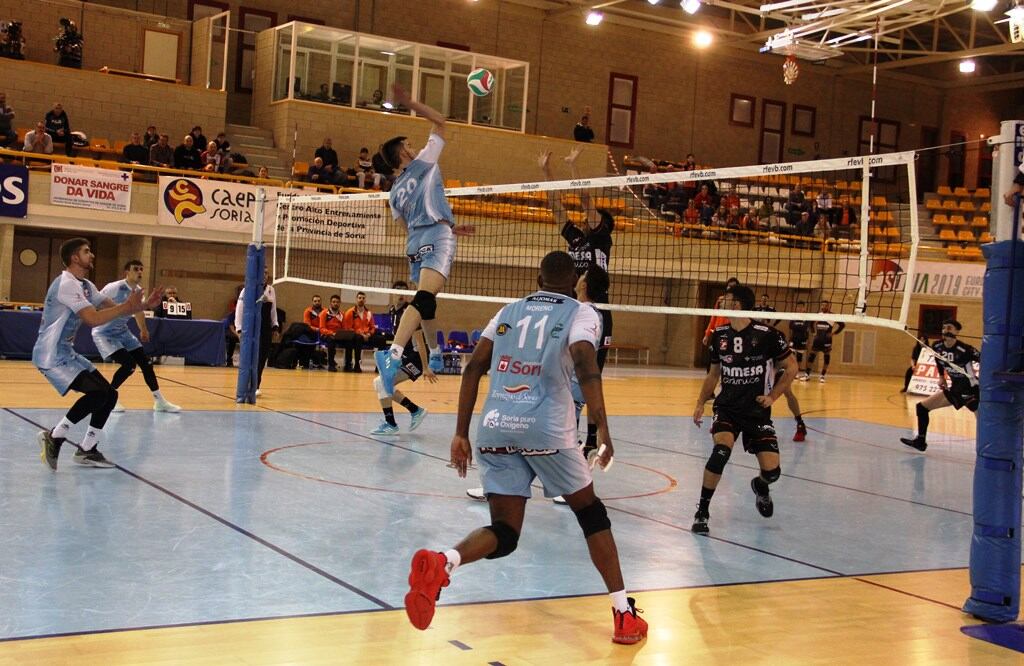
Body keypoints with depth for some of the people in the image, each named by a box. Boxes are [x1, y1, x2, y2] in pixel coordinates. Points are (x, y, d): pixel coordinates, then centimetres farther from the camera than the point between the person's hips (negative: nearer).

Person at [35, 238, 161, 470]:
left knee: (109, 395, 5)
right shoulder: (67, 284, -19)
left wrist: (140, 305, -5)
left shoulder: (85, 286, 12)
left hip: (66, 353, 10)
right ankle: (54, 437, -9)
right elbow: (93, 319, -27)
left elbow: (113, 307, 12)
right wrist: (127, 307, -21)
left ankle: (87, 451, 13)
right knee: (97, 393, -22)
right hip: (51, 355, -10)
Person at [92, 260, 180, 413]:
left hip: (122, 331, 8)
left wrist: (143, 329, 32)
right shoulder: (114, 288, -25)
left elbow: (138, 309, 20)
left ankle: (159, 401, 13)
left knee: (145, 362, 4)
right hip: (104, 332, -8)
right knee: (129, 364, -20)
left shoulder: (138, 290, 0)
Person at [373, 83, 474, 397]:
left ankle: (435, 354, 36)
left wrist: (451, 227, 27)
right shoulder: (422, 164, 6)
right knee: (424, 299, -23)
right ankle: (393, 354, -42)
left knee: (425, 301, 24)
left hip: (415, 243, 8)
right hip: (436, 239, -8)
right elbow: (439, 122, 10)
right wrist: (410, 103, 8)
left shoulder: (395, 191, 19)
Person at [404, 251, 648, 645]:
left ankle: (442, 563, -25)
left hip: (495, 426, 3)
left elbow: (474, 368, 11)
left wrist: (461, 434, 12)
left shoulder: (509, 312, 19)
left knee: (504, 533, 6)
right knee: (591, 513, 17)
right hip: (546, 428, -3)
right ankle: (624, 615, 16)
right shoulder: (580, 314, 8)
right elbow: (586, 367, -12)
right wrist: (603, 431, -16)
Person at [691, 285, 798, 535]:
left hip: (757, 410, -1)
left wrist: (773, 396, -6)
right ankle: (702, 511, -12)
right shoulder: (719, 335, 2)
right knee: (721, 450, -26)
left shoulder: (767, 335, -11)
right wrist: (700, 403, 5)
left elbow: (791, 368, 1)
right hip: (727, 407, 1)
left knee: (772, 471, -7)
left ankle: (760, 486, 34)